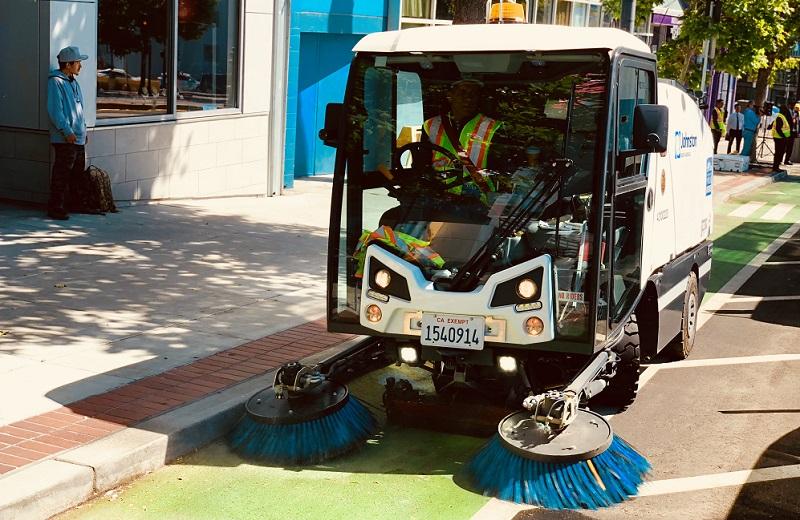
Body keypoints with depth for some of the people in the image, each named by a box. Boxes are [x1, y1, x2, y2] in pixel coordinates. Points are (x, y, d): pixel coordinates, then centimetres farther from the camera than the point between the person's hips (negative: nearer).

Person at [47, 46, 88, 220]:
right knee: (62, 174, -7)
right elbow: (55, 110, -17)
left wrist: (83, 129, 20)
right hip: (64, 138, -9)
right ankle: (56, 208, -2)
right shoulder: (55, 81, -10)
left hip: (78, 137, 9)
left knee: (78, 172, 14)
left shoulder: (73, 82, 17)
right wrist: (67, 131, -20)